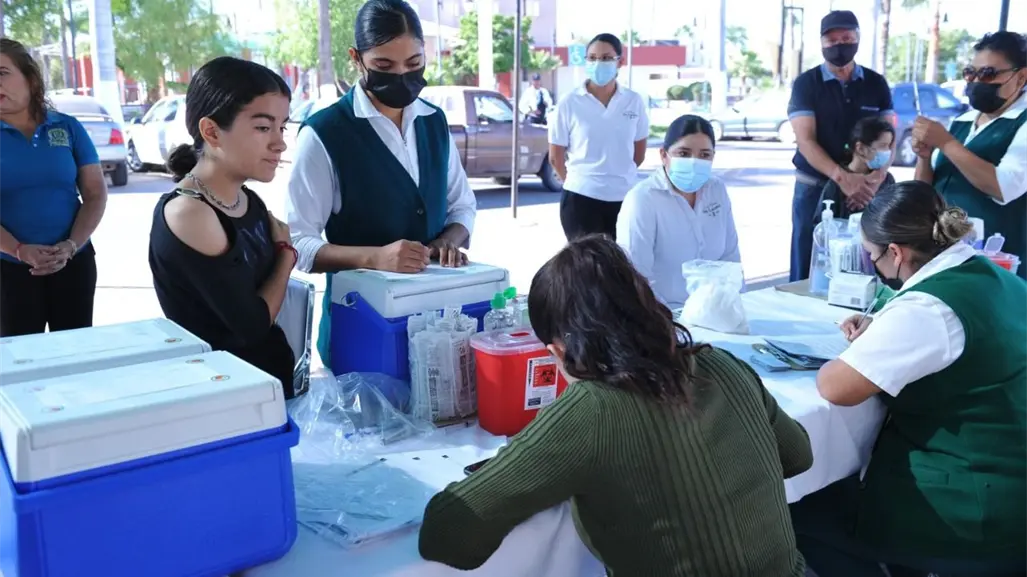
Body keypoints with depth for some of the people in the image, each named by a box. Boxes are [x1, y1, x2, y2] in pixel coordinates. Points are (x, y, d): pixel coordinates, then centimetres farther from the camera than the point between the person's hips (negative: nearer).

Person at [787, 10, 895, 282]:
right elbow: (806, 141, -11)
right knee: (807, 274, 0)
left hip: (864, 190, 3)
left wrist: (877, 178, -18)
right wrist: (842, 177, -26)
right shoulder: (806, 83, -2)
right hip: (815, 188, -2)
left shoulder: (876, 84, 7)